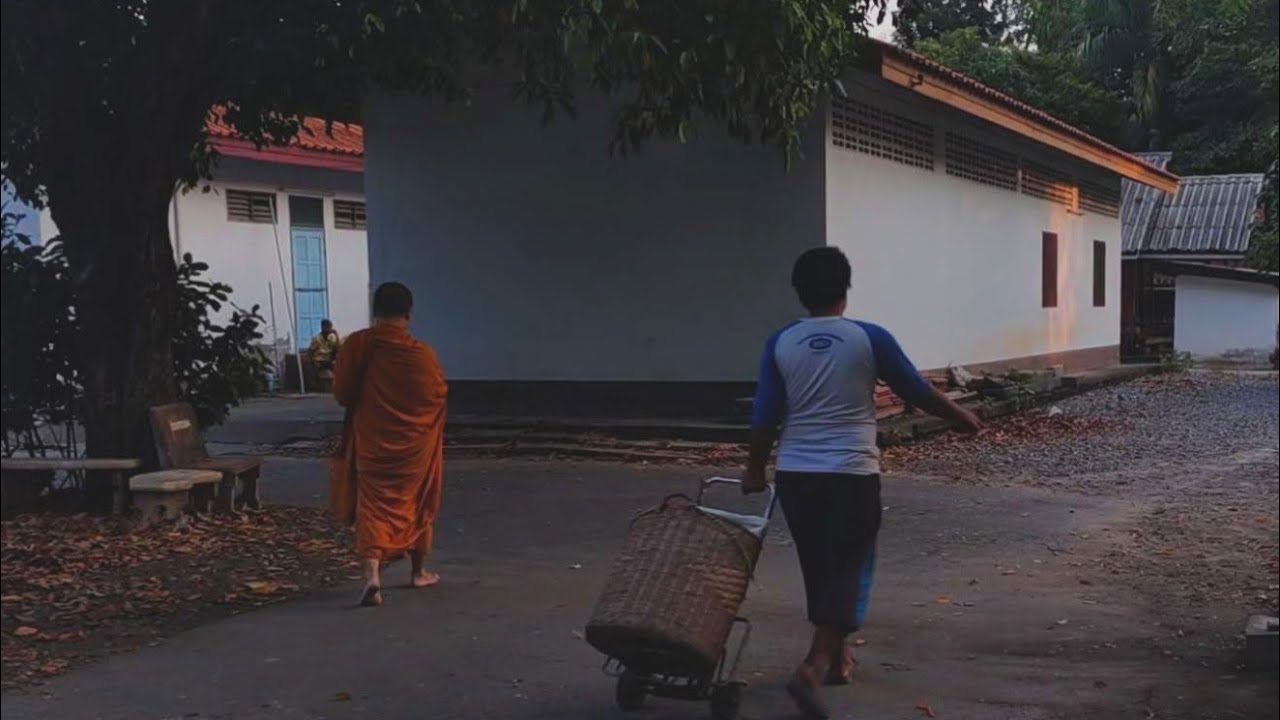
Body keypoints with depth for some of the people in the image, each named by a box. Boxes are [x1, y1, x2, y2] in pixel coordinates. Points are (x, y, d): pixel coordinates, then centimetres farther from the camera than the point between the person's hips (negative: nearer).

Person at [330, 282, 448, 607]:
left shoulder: (357, 345, -11)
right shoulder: (421, 353, -13)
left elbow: (342, 393, -4)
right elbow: (439, 393, -3)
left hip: (371, 441, 0)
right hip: (415, 443, 0)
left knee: (372, 506, 2)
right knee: (416, 504, 19)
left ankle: (372, 575, -20)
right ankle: (418, 571, 33)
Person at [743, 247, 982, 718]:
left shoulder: (780, 344, 1)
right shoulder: (870, 338, -5)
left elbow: (765, 416, 2)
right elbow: (917, 392, 4)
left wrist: (755, 470, 15)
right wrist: (964, 418, 20)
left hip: (794, 475, 3)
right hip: (851, 474, -3)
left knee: (818, 569, 18)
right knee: (847, 571, 1)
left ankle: (835, 657, 32)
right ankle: (813, 669, -13)